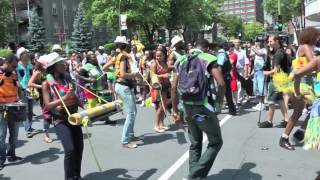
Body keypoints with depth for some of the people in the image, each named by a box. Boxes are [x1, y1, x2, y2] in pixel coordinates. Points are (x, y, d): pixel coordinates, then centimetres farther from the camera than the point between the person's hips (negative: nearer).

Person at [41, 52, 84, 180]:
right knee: (70, 149, -13)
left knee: (79, 147, 10)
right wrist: (64, 98, -25)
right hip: (61, 119, -6)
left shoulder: (66, 78, 6)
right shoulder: (47, 83, -9)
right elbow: (48, 105, -14)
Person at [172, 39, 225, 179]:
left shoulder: (182, 60, 11)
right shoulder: (208, 59, -5)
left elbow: (174, 86, 9)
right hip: (203, 106, -6)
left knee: (195, 143, 21)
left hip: (187, 106, 6)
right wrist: (220, 100, 0)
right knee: (216, 142, 8)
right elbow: (221, 83, -17)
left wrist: (175, 108, 15)